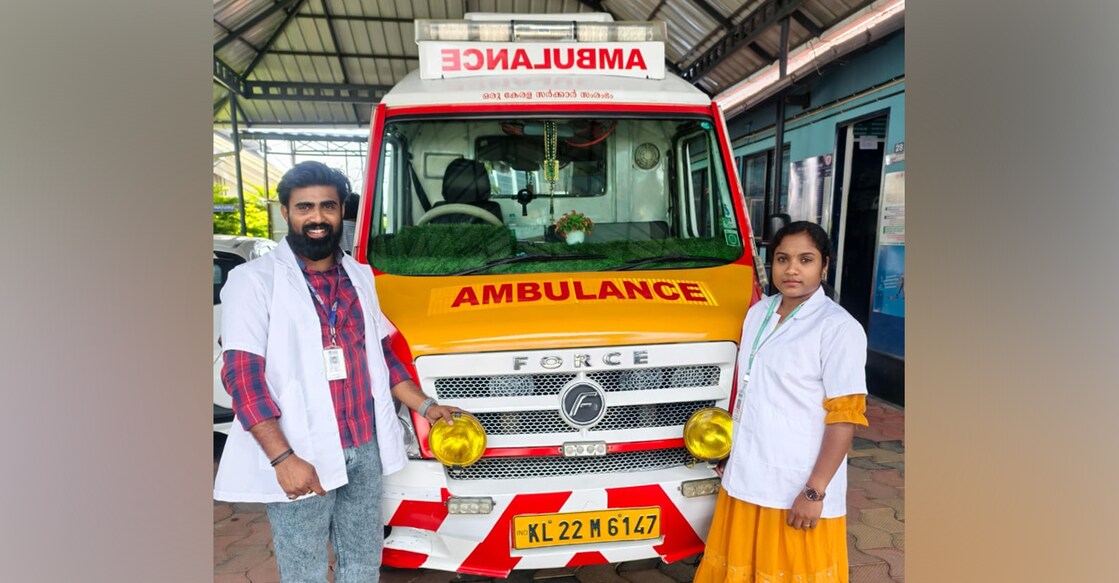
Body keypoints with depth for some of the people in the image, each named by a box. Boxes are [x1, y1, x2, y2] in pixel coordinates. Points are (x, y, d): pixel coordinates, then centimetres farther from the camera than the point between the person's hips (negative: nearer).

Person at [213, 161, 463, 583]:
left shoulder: (360, 277, 11)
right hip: (300, 457, -5)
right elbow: (242, 375, -11)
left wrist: (426, 407, 12)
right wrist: (283, 457, -18)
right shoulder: (253, 280, -6)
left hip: (365, 449, 5)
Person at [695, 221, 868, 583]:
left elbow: (845, 416, -16)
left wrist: (815, 492, -18)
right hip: (745, 477, 6)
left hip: (798, 489, -6)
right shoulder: (757, 313, 6)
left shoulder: (838, 328, -14)